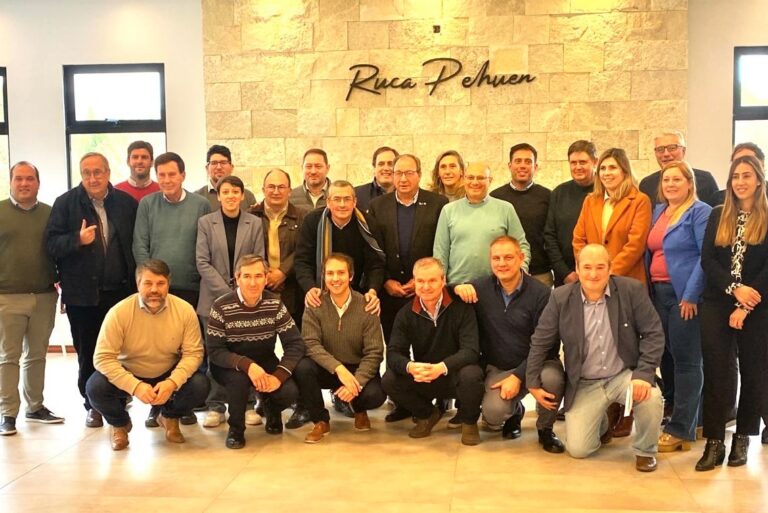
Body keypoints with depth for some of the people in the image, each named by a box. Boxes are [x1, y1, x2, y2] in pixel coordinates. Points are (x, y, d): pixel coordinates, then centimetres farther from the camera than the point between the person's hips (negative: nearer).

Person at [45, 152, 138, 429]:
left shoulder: (127, 203, 3)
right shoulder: (65, 203, -1)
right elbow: (51, 243, -6)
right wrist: (77, 239, -24)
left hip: (121, 291, 1)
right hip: (82, 293, -1)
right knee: (87, 353, 10)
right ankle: (93, 406, 23)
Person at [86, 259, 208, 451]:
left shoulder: (185, 310, -17)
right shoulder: (119, 312, -22)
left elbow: (193, 353, -13)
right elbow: (103, 358, -23)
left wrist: (172, 382, -31)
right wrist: (135, 386, -34)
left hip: (168, 376, 1)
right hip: (129, 376, -1)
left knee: (200, 385, -25)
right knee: (95, 388, -28)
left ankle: (169, 417, 12)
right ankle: (120, 424, 9)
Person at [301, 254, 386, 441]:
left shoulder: (366, 306, -12)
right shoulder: (315, 305, -10)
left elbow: (374, 353, -14)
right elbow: (311, 344, -19)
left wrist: (357, 382, -29)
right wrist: (338, 368, -34)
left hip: (358, 369, 0)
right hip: (327, 369, 1)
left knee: (375, 395, -29)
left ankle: (359, 409, 13)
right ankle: (322, 420, -5)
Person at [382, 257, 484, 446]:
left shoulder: (461, 308, -12)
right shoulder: (406, 314, -3)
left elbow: (471, 351, -21)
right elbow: (393, 353, -11)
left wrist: (442, 367, -40)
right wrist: (409, 367, -35)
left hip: (454, 376, -3)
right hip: (421, 379, 3)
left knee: (471, 375, -36)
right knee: (388, 380, -21)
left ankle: (469, 421, -1)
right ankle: (427, 415, 9)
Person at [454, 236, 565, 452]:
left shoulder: (540, 293, -11)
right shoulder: (480, 288, -2)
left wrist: (518, 376, -18)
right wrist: (457, 288, -15)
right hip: (498, 368, 2)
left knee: (552, 377, -35)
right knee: (492, 414, -26)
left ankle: (545, 429, -2)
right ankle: (514, 412, 16)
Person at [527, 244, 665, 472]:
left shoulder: (632, 290, -10)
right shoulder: (561, 298, -8)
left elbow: (653, 333, -9)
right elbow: (540, 342, 1)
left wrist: (644, 374, -22)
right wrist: (533, 383, 1)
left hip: (625, 375, -1)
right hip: (584, 384, 1)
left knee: (651, 398, -32)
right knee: (577, 449, -8)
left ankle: (644, 450, 1)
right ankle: (602, 424, 31)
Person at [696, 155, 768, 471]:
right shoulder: (717, 216, 8)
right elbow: (707, 260, 0)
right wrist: (735, 288, -15)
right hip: (717, 304, 2)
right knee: (715, 371, -2)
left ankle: (742, 438, 19)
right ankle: (714, 441, 3)